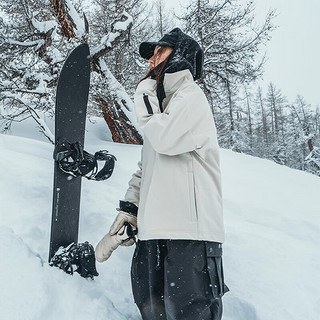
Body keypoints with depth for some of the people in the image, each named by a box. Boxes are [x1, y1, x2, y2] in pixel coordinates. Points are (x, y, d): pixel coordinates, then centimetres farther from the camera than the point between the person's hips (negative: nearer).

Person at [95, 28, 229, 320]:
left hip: (189, 233, -9)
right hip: (153, 233, 9)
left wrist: (144, 99, -2)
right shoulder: (159, 105, 26)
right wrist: (126, 215, 17)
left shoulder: (191, 97, -1)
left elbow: (164, 139, -20)